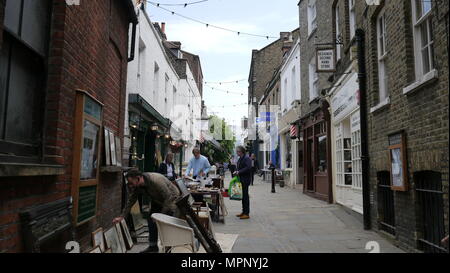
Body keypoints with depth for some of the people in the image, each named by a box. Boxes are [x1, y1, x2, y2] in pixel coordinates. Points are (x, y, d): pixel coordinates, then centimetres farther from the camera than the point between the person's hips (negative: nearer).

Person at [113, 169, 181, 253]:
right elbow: (130, 201, -1)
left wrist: (161, 215, -26)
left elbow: (169, 197, -32)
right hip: (157, 201, 7)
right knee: (151, 220, 4)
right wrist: (122, 217, 0)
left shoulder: (156, 180, -39)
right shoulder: (136, 186, -15)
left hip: (172, 198, -7)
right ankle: (152, 246, 19)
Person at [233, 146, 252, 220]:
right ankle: (244, 211, 21)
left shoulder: (247, 158, -12)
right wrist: (236, 172, 3)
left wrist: (239, 172, -19)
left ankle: (247, 213, 0)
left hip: (246, 179, -9)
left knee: (245, 195, -5)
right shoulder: (240, 159, 16)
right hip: (241, 179, 9)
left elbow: (248, 168, -23)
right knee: (242, 195, 12)